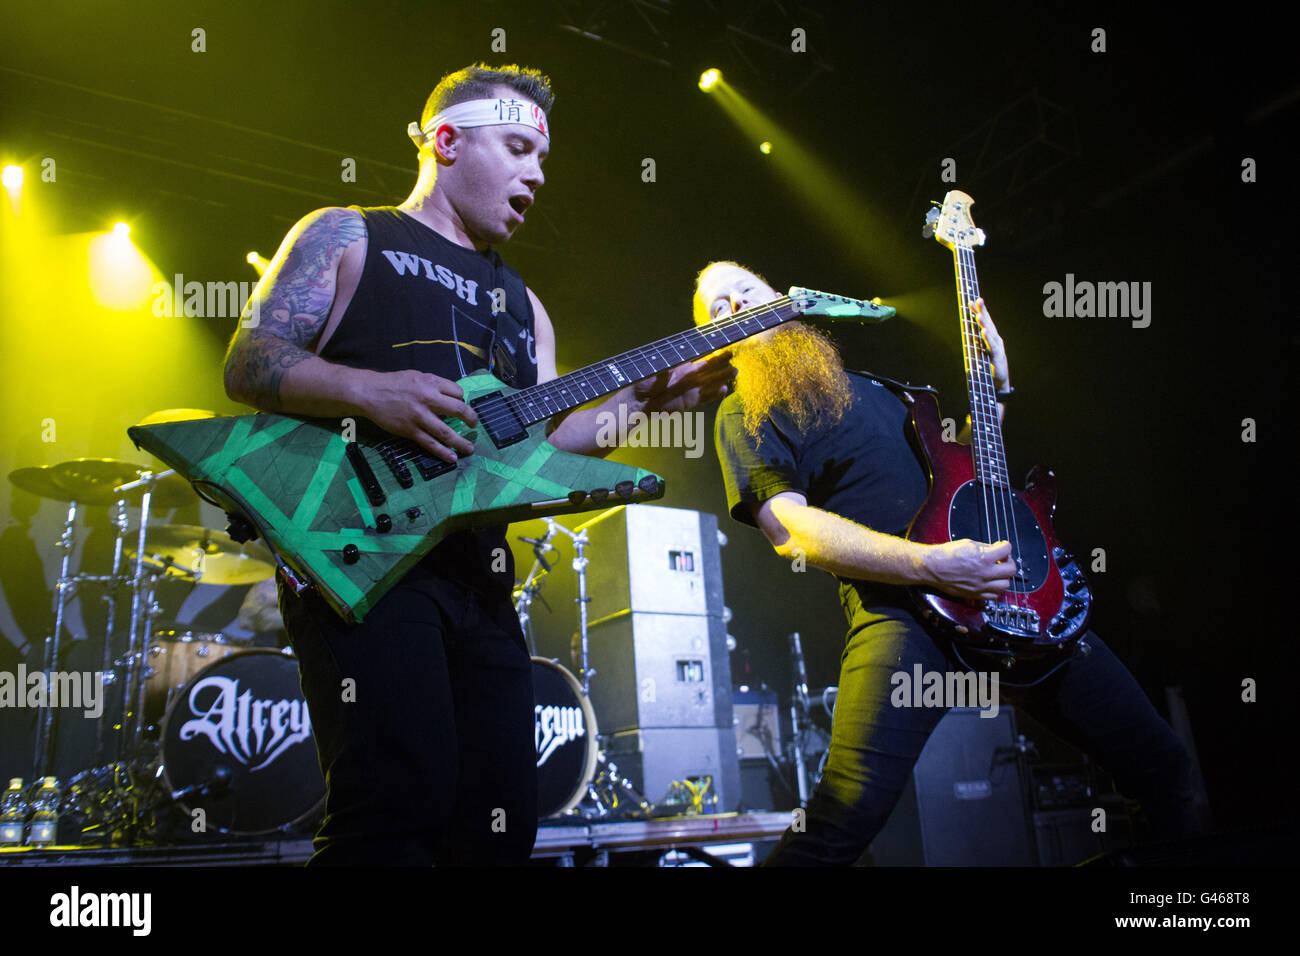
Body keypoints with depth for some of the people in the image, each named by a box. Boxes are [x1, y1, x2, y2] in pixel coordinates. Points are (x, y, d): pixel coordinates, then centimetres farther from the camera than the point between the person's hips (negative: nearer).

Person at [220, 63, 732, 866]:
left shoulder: (519, 303, 24)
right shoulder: (346, 237, 9)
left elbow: (536, 442, 16)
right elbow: (249, 363, -1)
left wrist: (640, 399, 2)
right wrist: (371, 390, -17)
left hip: (478, 577, 6)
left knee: (503, 821, 4)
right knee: (401, 795, -22)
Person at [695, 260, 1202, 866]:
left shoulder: (873, 383, 27)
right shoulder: (745, 414, 7)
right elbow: (789, 527, -9)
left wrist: (995, 386, 19)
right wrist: (929, 566, -20)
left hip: (1013, 592, 6)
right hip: (899, 604, -6)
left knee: (1160, 764, 7)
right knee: (849, 813, -28)